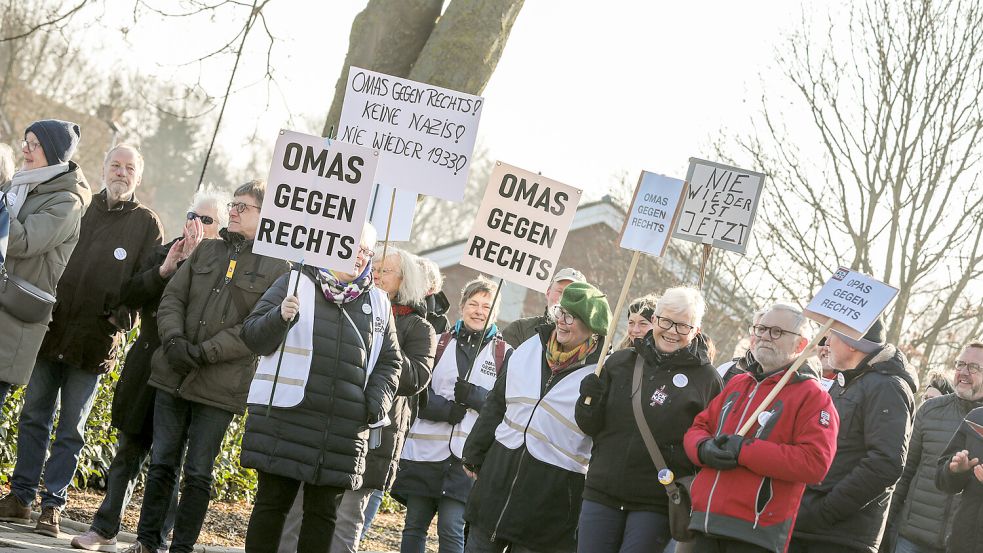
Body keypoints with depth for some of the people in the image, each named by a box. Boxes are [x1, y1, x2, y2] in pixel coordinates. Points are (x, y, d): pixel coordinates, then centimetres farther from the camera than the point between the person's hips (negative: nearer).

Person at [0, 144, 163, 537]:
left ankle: (52, 506, 8)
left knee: (71, 430, 3)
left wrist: (120, 317, -13)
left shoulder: (146, 224, 2)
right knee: (33, 417, 7)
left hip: (94, 343, -2)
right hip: (51, 333, 3)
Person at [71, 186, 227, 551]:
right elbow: (129, 296, 2)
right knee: (129, 449, 8)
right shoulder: (162, 253, 10)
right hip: (146, 366, 4)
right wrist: (163, 270, -11)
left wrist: (191, 259, -20)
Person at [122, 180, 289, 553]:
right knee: (162, 462, 7)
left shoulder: (277, 268, -4)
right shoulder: (207, 250, 12)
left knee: (198, 472, 1)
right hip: (173, 375, 4)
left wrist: (204, 353, -17)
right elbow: (173, 297, 9)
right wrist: (174, 339, -10)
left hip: (220, 384, -4)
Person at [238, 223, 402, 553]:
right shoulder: (294, 283, 4)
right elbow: (254, 337, 2)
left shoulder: (378, 303, 14)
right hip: (285, 416, -3)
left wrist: (376, 405, 1)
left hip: (344, 428, 3)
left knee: (323, 511, 6)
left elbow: (389, 362, 18)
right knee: (273, 501, 0)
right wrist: (280, 318, -18)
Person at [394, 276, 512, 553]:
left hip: (467, 455, -2)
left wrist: (473, 396, -16)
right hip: (426, 449, 3)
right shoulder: (440, 342, 11)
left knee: (451, 530, -7)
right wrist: (445, 409, -14)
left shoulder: (504, 353, 6)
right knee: (414, 527, 6)